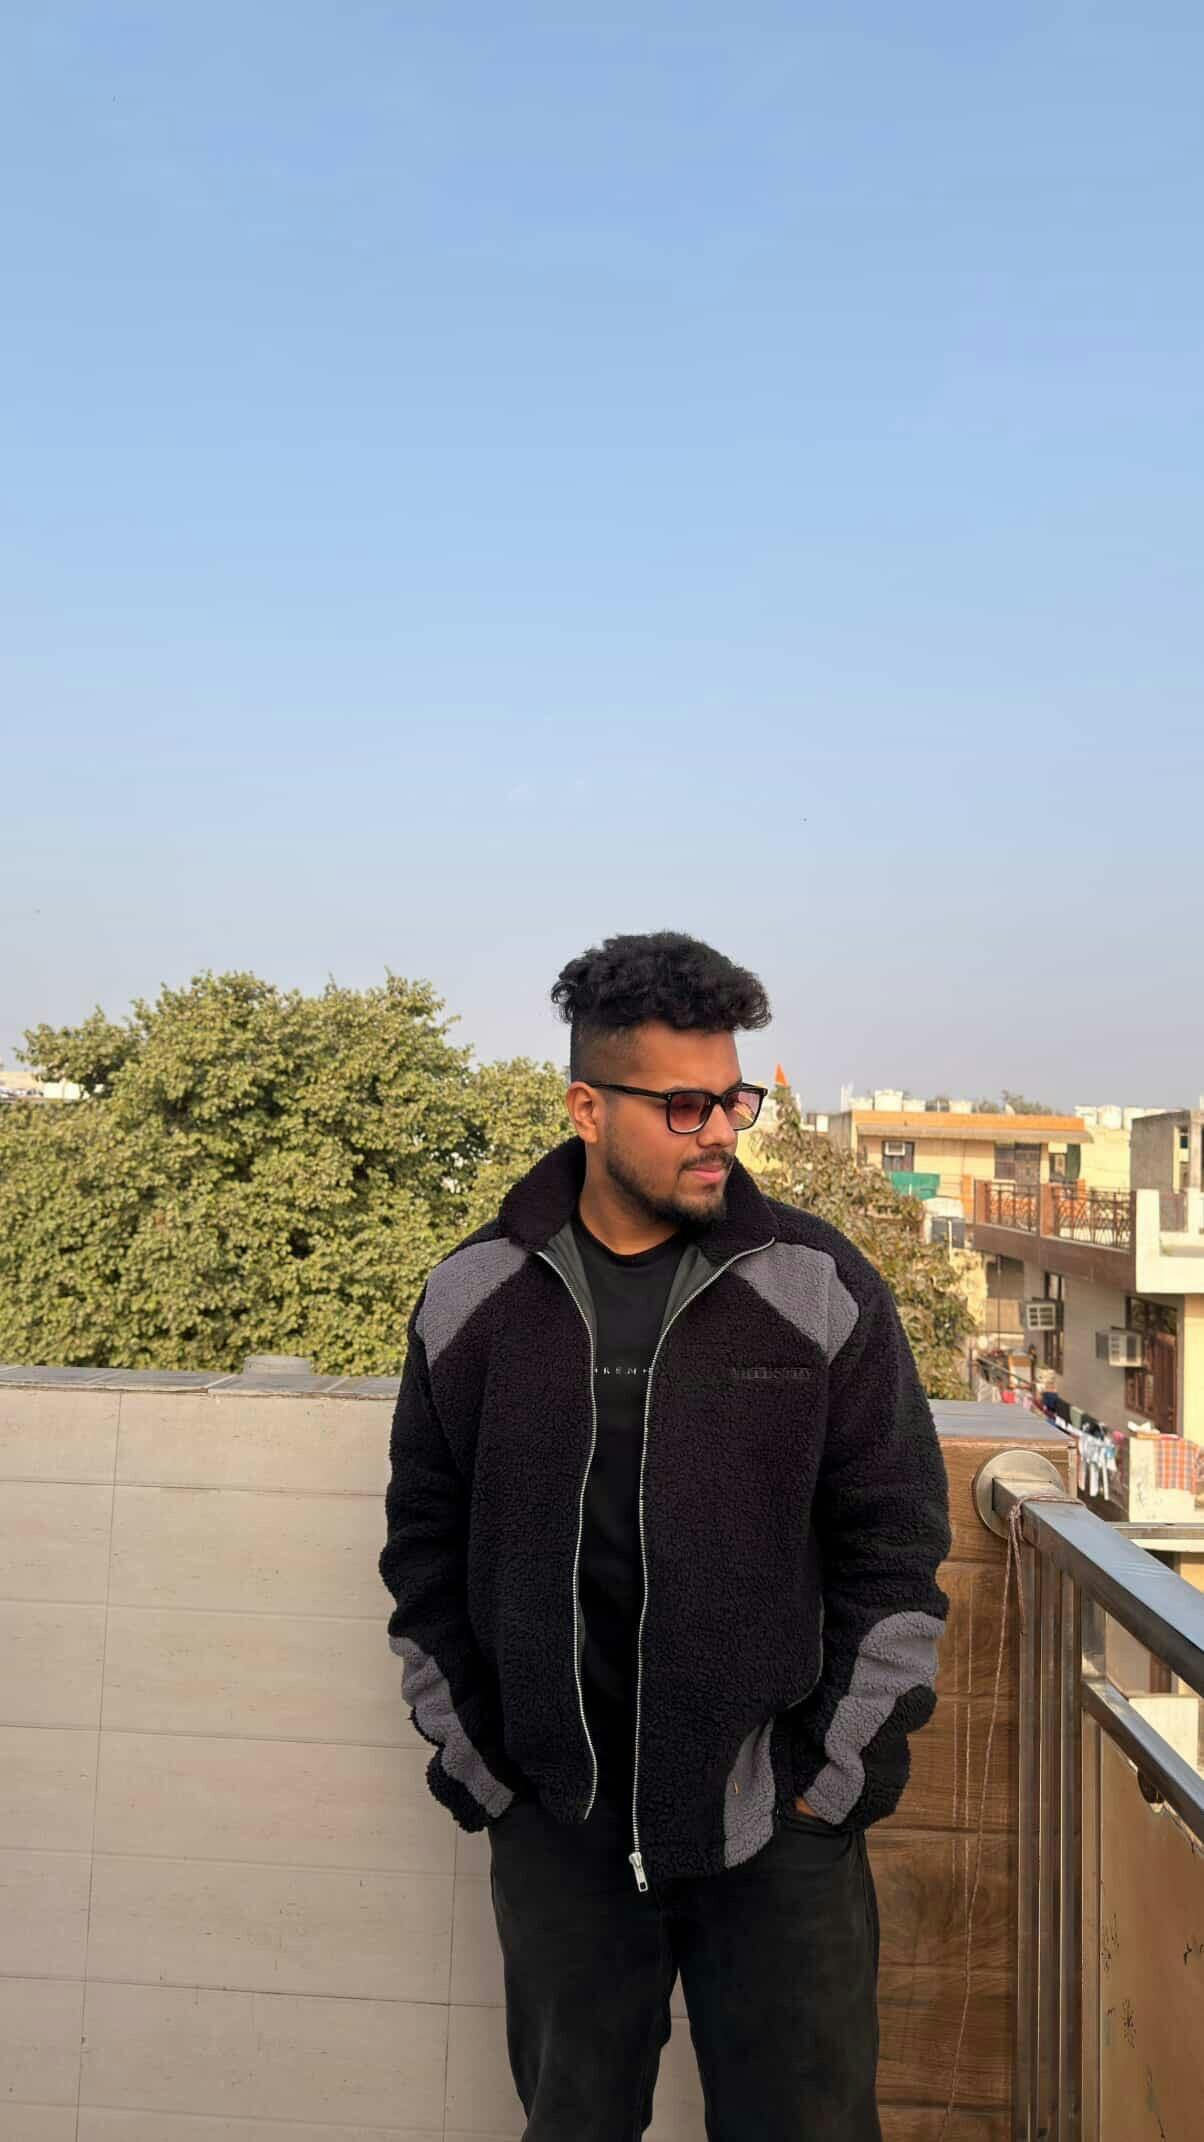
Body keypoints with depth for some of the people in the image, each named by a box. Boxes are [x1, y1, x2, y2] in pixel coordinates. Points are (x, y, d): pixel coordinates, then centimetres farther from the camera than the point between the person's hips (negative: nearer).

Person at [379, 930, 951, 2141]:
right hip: (555, 1825, 2)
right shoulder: (473, 1295, -2)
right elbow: (424, 1544, 6)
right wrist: (473, 1761, 4)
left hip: (780, 1825, -1)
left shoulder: (822, 1287, -7)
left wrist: (842, 1770, -4)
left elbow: (896, 1542, -3)